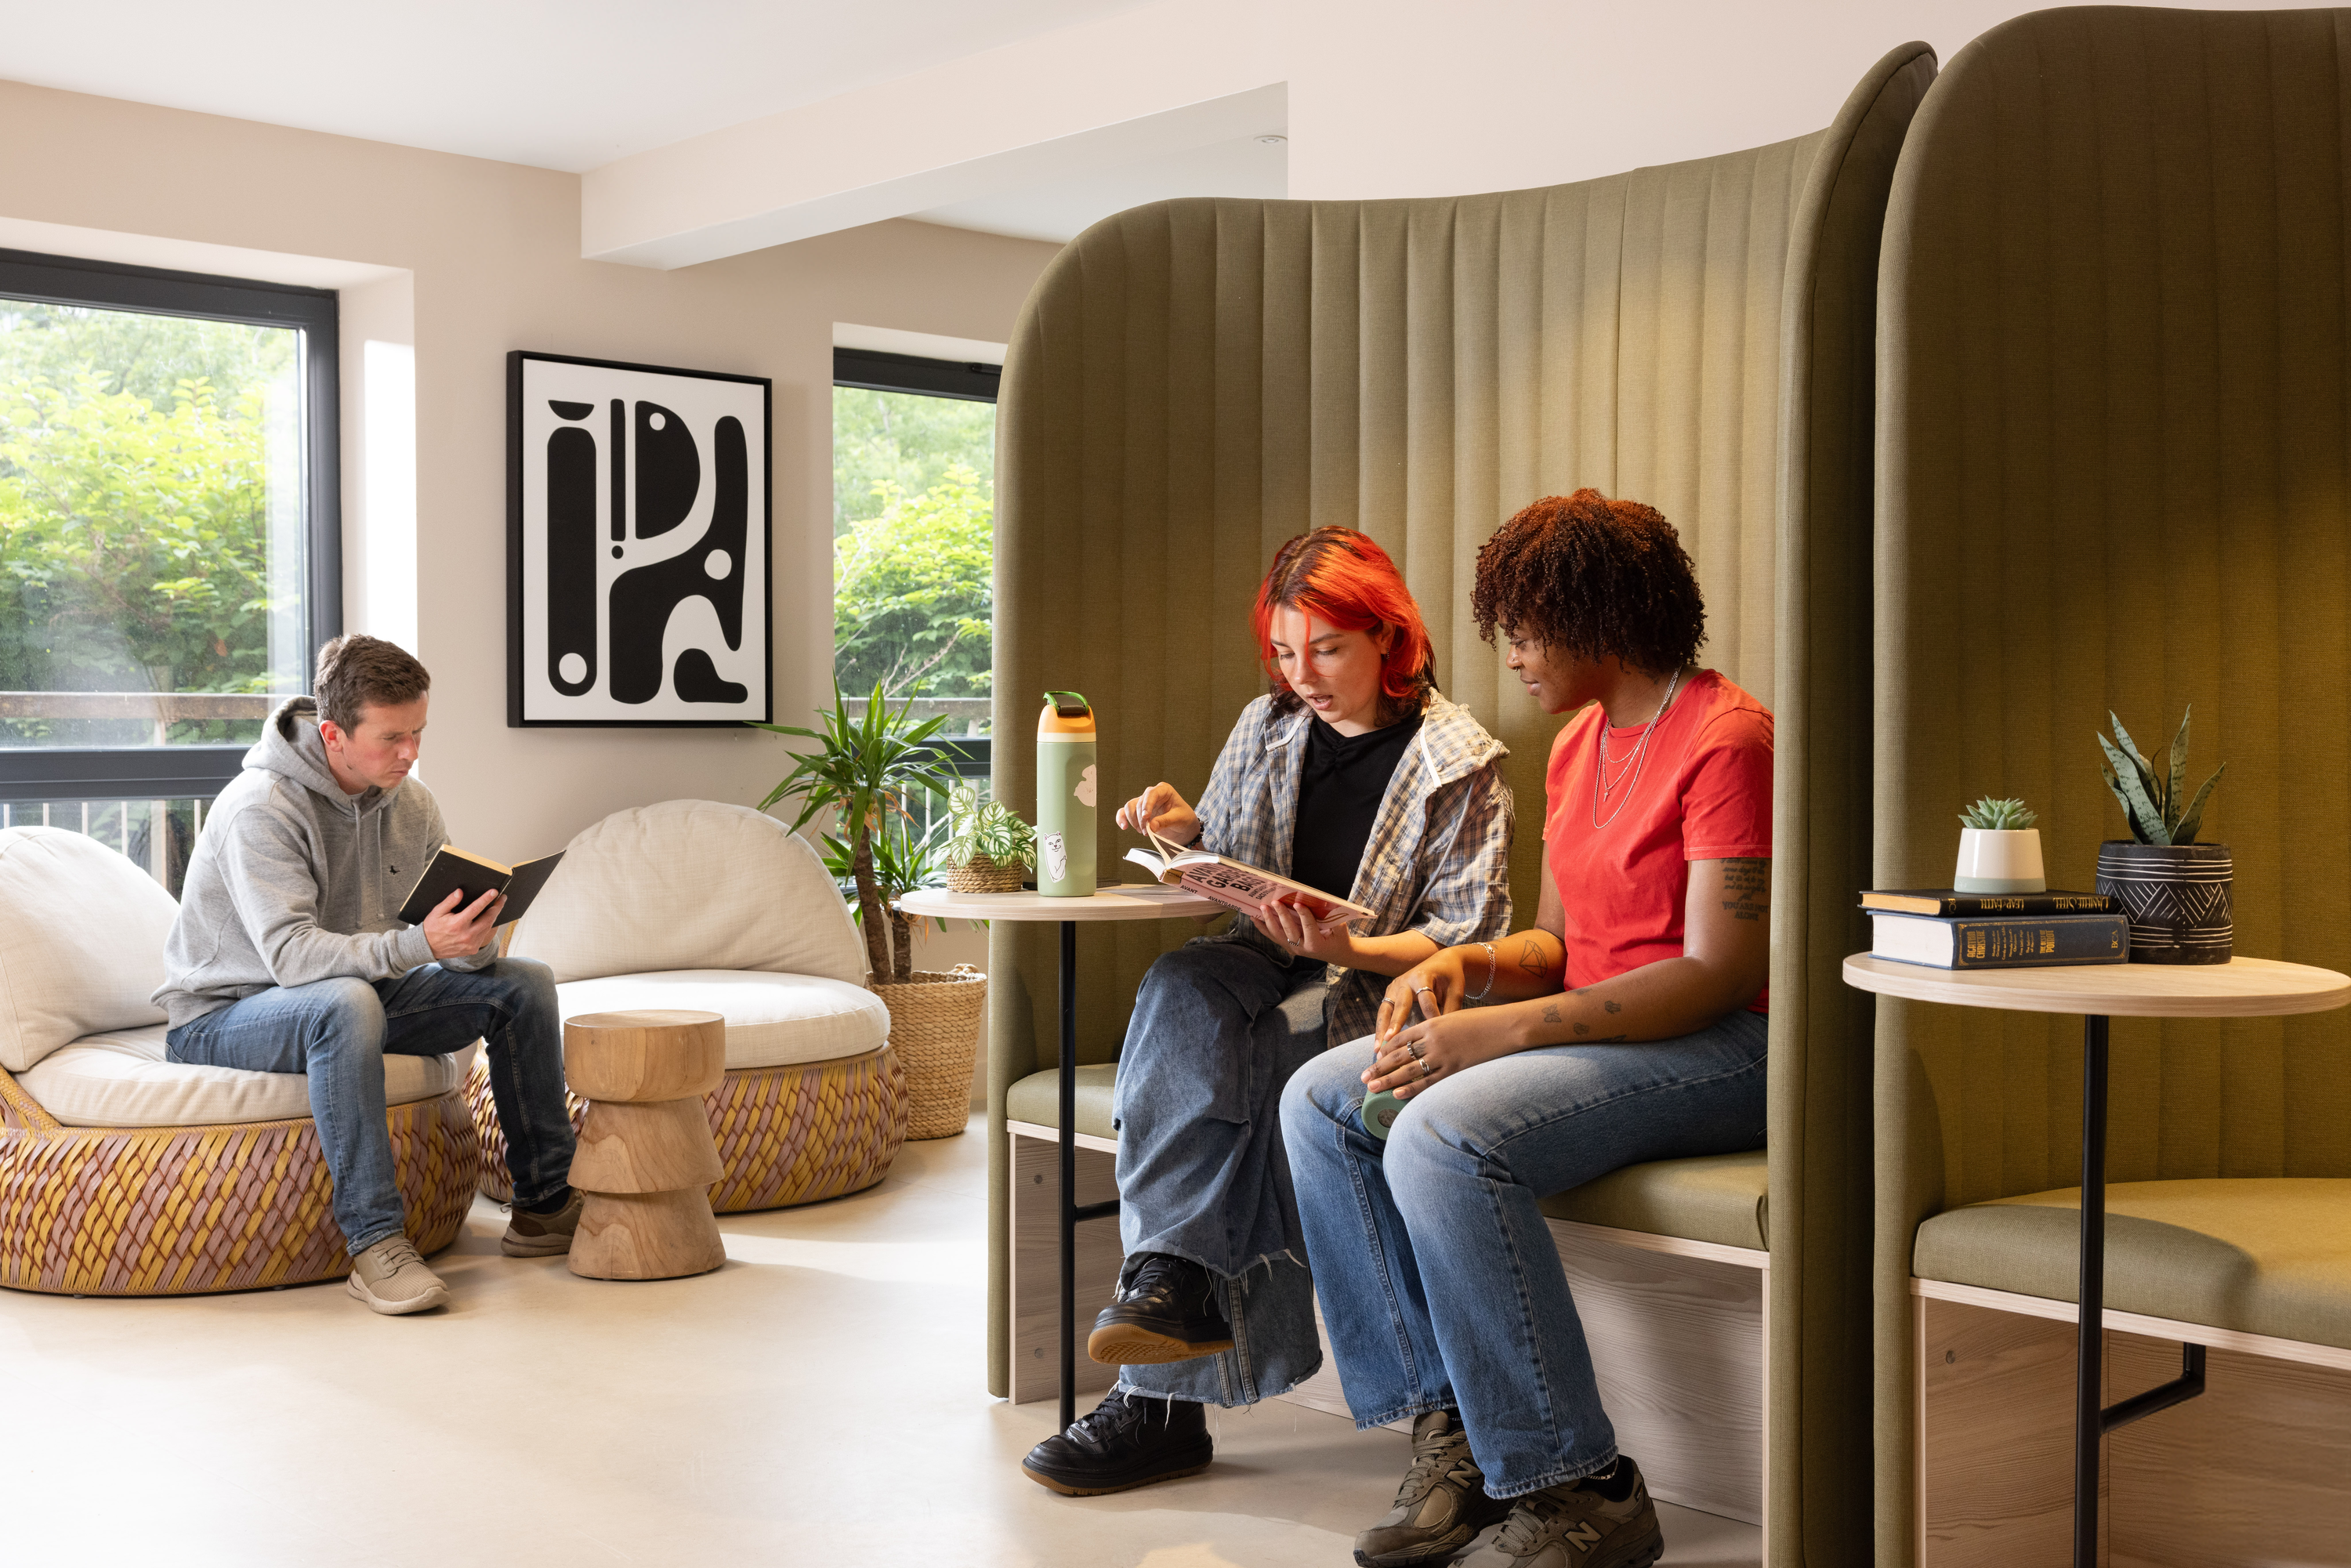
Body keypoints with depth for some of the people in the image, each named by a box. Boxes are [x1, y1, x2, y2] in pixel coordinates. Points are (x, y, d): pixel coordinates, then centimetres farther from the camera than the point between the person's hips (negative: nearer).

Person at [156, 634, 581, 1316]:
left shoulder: (411, 804, -3)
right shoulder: (262, 807, -24)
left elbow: (465, 950, -3)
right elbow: (289, 954, -34)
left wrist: (471, 938, -28)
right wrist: (417, 944, -46)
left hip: (346, 1004, 7)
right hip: (223, 1016, -7)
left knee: (522, 983, -6)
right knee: (347, 1002, -40)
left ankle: (545, 1206, 3)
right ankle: (374, 1240, -34)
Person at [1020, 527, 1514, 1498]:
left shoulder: (1458, 762, -2)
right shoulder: (1265, 728, 13)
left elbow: (1467, 935, -7)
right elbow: (1224, 871, 20)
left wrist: (1349, 949, -24)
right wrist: (1186, 834, -4)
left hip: (1377, 991, -4)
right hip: (1265, 970, 4)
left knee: (1220, 1069, -31)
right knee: (1180, 989, -31)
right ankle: (1175, 1282, -35)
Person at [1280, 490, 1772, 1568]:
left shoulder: (1725, 739, -13)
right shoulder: (1577, 743, 16)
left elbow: (1719, 974, -20)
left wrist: (1498, 1031, -24)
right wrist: (1465, 965, -4)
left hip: (1716, 1053, -9)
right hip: (1594, 1031, 10)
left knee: (1443, 1137, -31)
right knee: (1319, 1101, -5)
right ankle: (1449, 1429, -9)